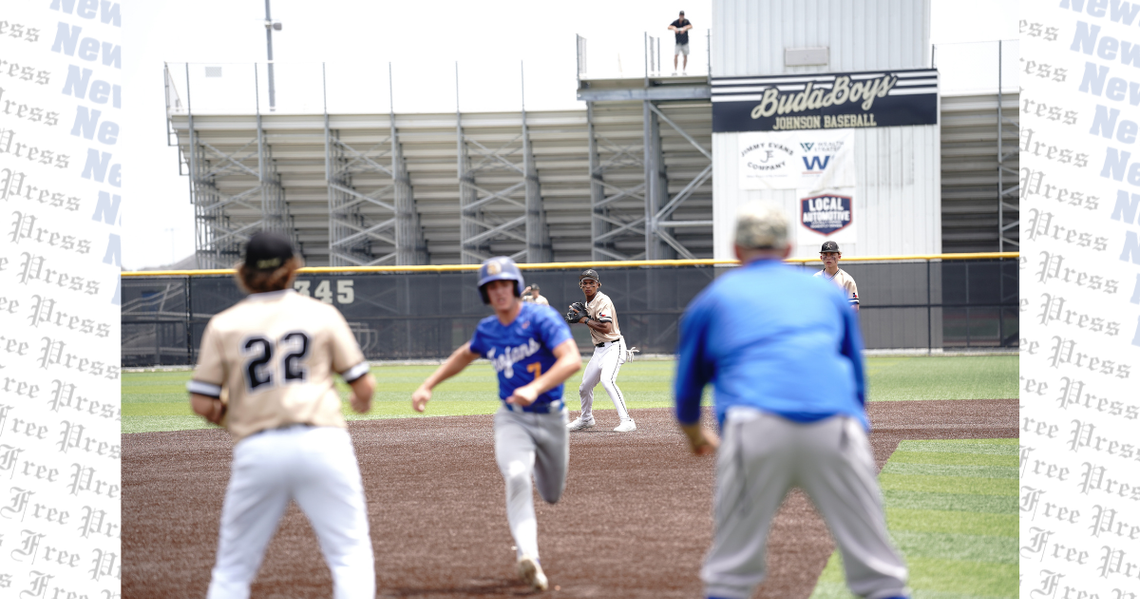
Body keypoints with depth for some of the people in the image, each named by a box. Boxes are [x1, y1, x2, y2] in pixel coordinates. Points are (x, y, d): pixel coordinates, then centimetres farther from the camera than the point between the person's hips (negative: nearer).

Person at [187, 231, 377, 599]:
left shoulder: (223, 324, 8)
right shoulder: (321, 313, 8)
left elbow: (203, 405, 3)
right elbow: (363, 385, 7)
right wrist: (362, 400, 30)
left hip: (257, 449, 1)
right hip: (321, 442, -1)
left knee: (233, 568, 10)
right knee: (351, 555, 3)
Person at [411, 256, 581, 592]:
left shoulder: (541, 318, -13)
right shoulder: (487, 330, 2)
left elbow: (572, 360, -27)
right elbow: (465, 355, 25)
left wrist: (535, 388, -41)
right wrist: (428, 385, 18)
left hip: (551, 417, -1)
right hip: (512, 419, 1)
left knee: (552, 495, 15)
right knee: (516, 477, -28)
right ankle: (528, 558, -38)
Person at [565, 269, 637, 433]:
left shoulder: (603, 301, -16)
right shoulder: (588, 304, 12)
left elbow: (606, 328, -26)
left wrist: (584, 319, -17)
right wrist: (580, 315, 0)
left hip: (613, 347, -9)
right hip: (599, 350, 9)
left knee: (607, 380, -30)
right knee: (585, 386, 16)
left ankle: (626, 421, -33)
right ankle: (586, 419, 41)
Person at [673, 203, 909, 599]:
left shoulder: (713, 298, 25)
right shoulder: (827, 292, 28)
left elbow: (687, 388, 33)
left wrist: (696, 437, 52)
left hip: (755, 425, -1)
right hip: (836, 425, 1)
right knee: (878, 567, 4)